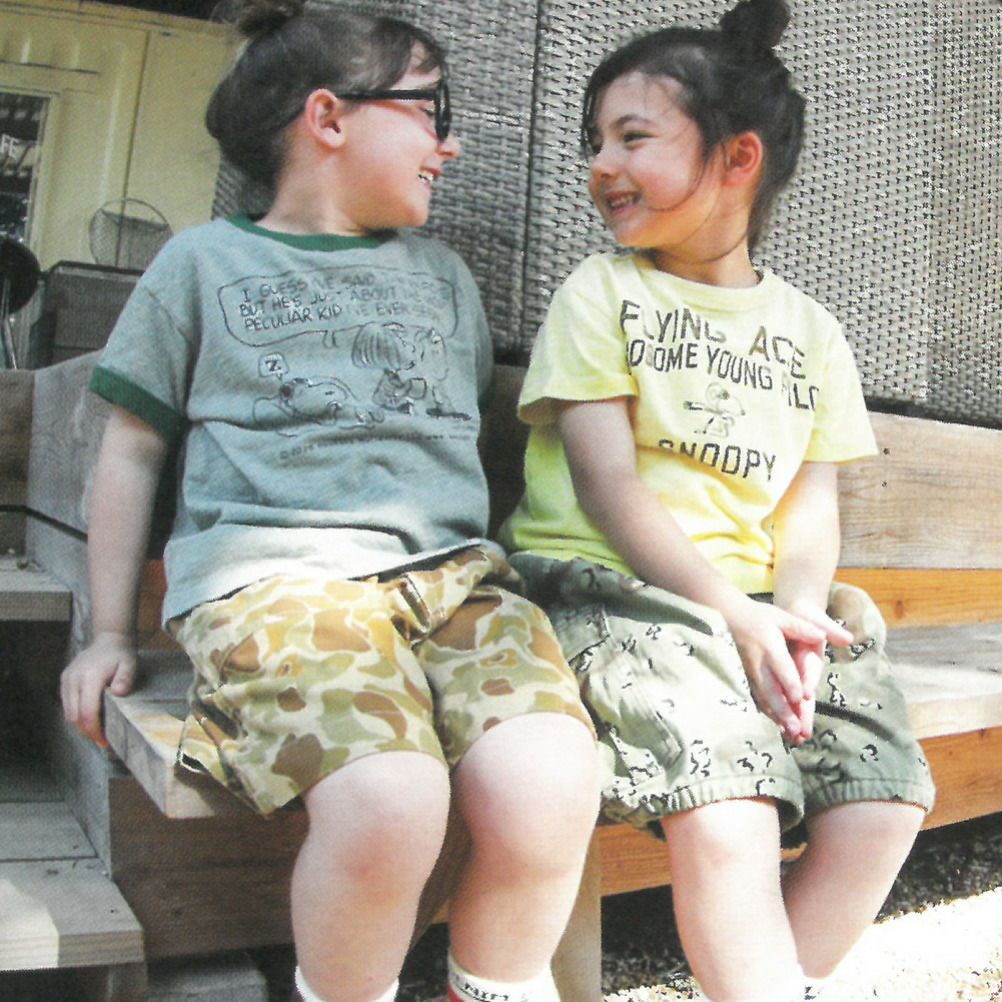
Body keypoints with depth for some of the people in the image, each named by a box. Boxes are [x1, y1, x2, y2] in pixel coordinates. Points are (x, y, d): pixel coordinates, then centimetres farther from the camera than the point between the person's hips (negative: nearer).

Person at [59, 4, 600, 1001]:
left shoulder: (443, 273, 27)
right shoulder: (203, 260, 15)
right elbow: (133, 445, 16)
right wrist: (111, 633, 14)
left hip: (449, 566, 4)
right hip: (273, 570, -3)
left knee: (552, 787, -26)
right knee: (388, 800, -32)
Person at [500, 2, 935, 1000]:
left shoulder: (807, 328, 14)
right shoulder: (600, 292, 4)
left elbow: (813, 501, 8)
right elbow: (607, 486, -7)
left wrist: (793, 617, -13)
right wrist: (736, 616, -17)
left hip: (755, 603, 4)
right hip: (608, 584, -4)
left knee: (888, 794, -12)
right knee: (725, 808, -27)